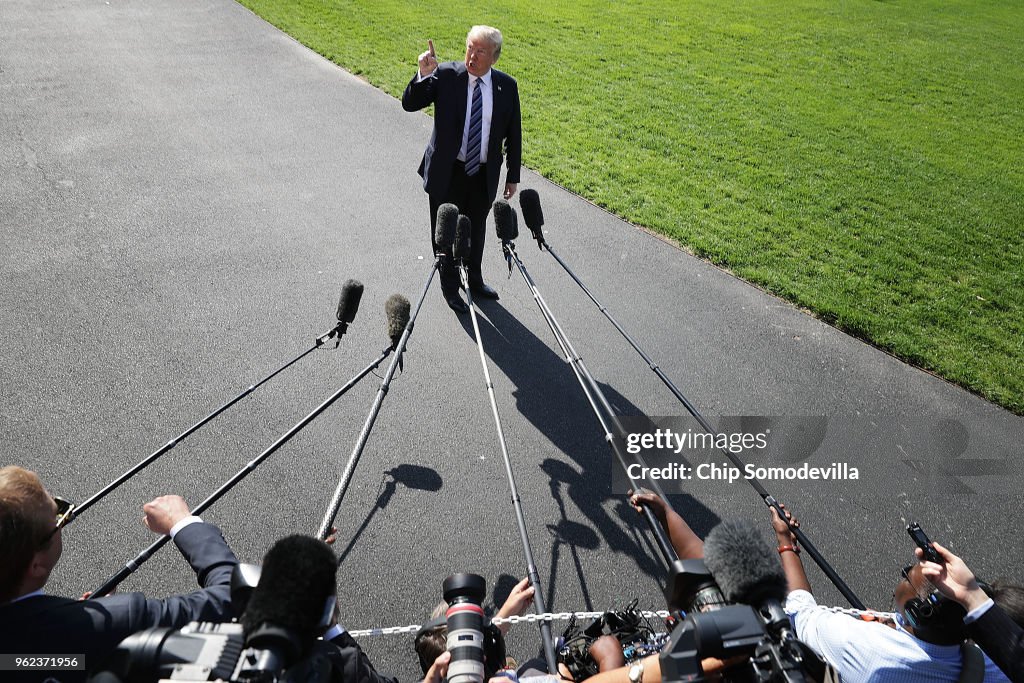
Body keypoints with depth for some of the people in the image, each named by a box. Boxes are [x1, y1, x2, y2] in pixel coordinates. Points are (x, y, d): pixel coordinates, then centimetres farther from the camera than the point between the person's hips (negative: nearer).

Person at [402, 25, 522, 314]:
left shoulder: (506, 86, -4)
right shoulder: (446, 75, -10)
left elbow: (513, 133, 4)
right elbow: (410, 104, -13)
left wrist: (513, 176, 5)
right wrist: (423, 74, -31)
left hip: (484, 175, 2)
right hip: (447, 171, -2)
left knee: (476, 231, 21)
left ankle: (475, 280, 43)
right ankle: (450, 287, 31)